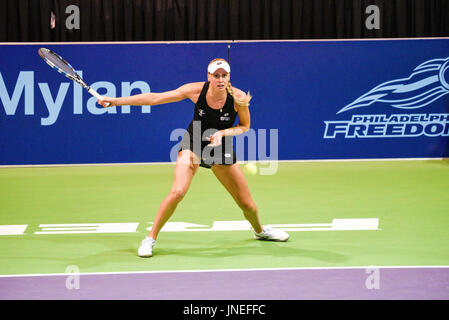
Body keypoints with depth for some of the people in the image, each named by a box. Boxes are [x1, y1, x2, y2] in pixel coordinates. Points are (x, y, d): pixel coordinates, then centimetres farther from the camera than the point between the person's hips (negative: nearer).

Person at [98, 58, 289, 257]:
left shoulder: (238, 98, -20)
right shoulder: (197, 90, -21)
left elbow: (245, 126, -2)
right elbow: (155, 98, -17)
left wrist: (223, 133, -23)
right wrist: (117, 101, -20)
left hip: (221, 148, 1)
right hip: (193, 144, -1)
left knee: (247, 205, 6)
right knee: (178, 191, -25)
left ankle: (260, 231, 41)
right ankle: (151, 238, -10)